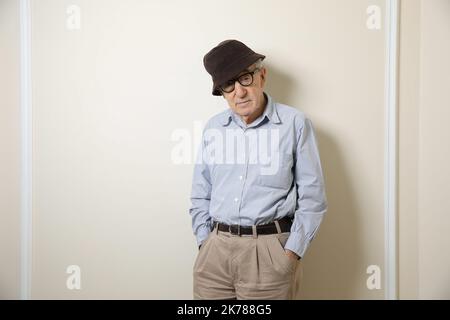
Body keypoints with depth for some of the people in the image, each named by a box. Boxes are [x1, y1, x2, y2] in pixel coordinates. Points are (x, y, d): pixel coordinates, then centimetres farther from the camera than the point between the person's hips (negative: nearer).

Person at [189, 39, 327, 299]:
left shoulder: (295, 123, -4)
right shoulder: (213, 128, 7)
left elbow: (312, 197, -4)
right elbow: (201, 194, 12)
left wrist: (292, 253, -8)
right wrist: (204, 243, 4)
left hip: (269, 249, -3)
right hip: (216, 248, 4)